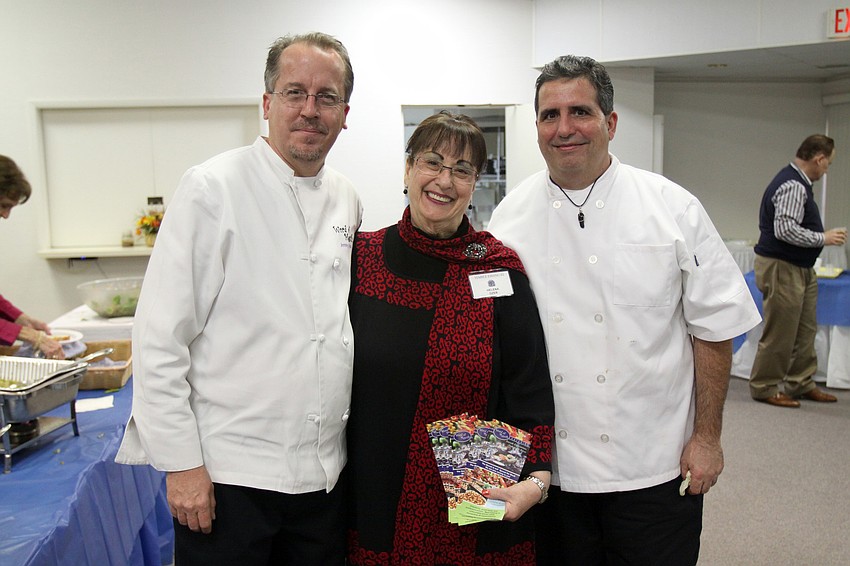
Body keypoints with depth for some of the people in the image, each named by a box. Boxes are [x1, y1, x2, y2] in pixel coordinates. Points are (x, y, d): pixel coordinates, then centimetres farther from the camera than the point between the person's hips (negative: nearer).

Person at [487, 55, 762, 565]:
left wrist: (707, 437, -2)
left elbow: (713, 329, -1)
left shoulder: (674, 209, -5)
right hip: (545, 464, 2)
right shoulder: (510, 217, -1)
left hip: (654, 466, -1)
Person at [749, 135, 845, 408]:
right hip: (782, 269, -11)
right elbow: (785, 230, -28)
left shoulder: (797, 183, 14)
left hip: (800, 269, 11)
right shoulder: (793, 186, -19)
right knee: (779, 333, -2)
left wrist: (821, 237, 16)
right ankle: (763, 388, 11)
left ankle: (801, 385, 27)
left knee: (805, 330, 16)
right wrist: (823, 238, -18)